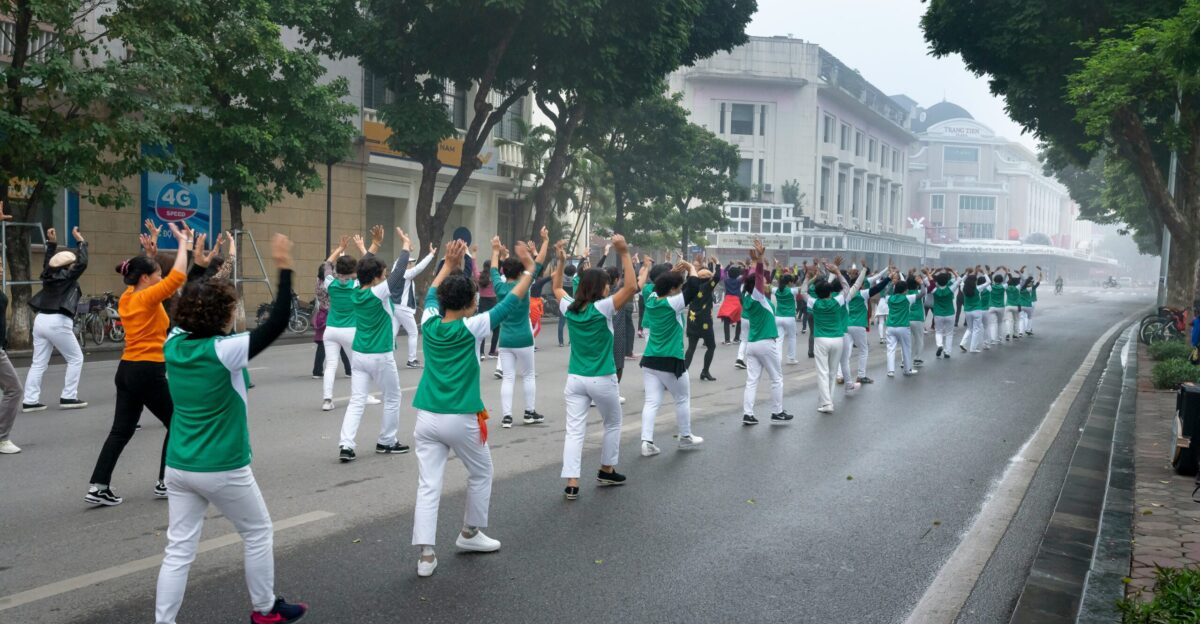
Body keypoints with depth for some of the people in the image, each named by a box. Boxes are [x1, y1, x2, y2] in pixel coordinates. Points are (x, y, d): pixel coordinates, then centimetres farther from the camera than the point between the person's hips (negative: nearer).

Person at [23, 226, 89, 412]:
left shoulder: (49, 275, 14)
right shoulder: (67, 276, -5)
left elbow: (48, 263, 34)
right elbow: (83, 263, -11)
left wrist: (52, 244, 35)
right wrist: (81, 241, -4)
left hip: (41, 320, 8)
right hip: (57, 322, -8)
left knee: (39, 362, 9)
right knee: (75, 359, 4)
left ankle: (29, 400, 5)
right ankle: (68, 397, 0)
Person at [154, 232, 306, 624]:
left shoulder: (174, 345, -2)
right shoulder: (223, 352, -20)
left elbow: (191, 305, 19)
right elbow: (276, 324, -23)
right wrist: (284, 269, -23)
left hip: (179, 467, 6)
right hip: (223, 469, -6)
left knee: (179, 549, 9)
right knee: (258, 534, 15)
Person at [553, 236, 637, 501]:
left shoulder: (569, 308, 1)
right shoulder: (602, 308, -15)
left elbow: (557, 288, 21)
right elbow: (631, 287, -20)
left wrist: (561, 262, 19)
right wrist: (624, 254, -20)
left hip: (575, 379, 4)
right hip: (602, 380, -4)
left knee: (574, 431, 0)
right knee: (613, 425, 20)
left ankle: (572, 484, -7)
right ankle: (606, 471, 30)